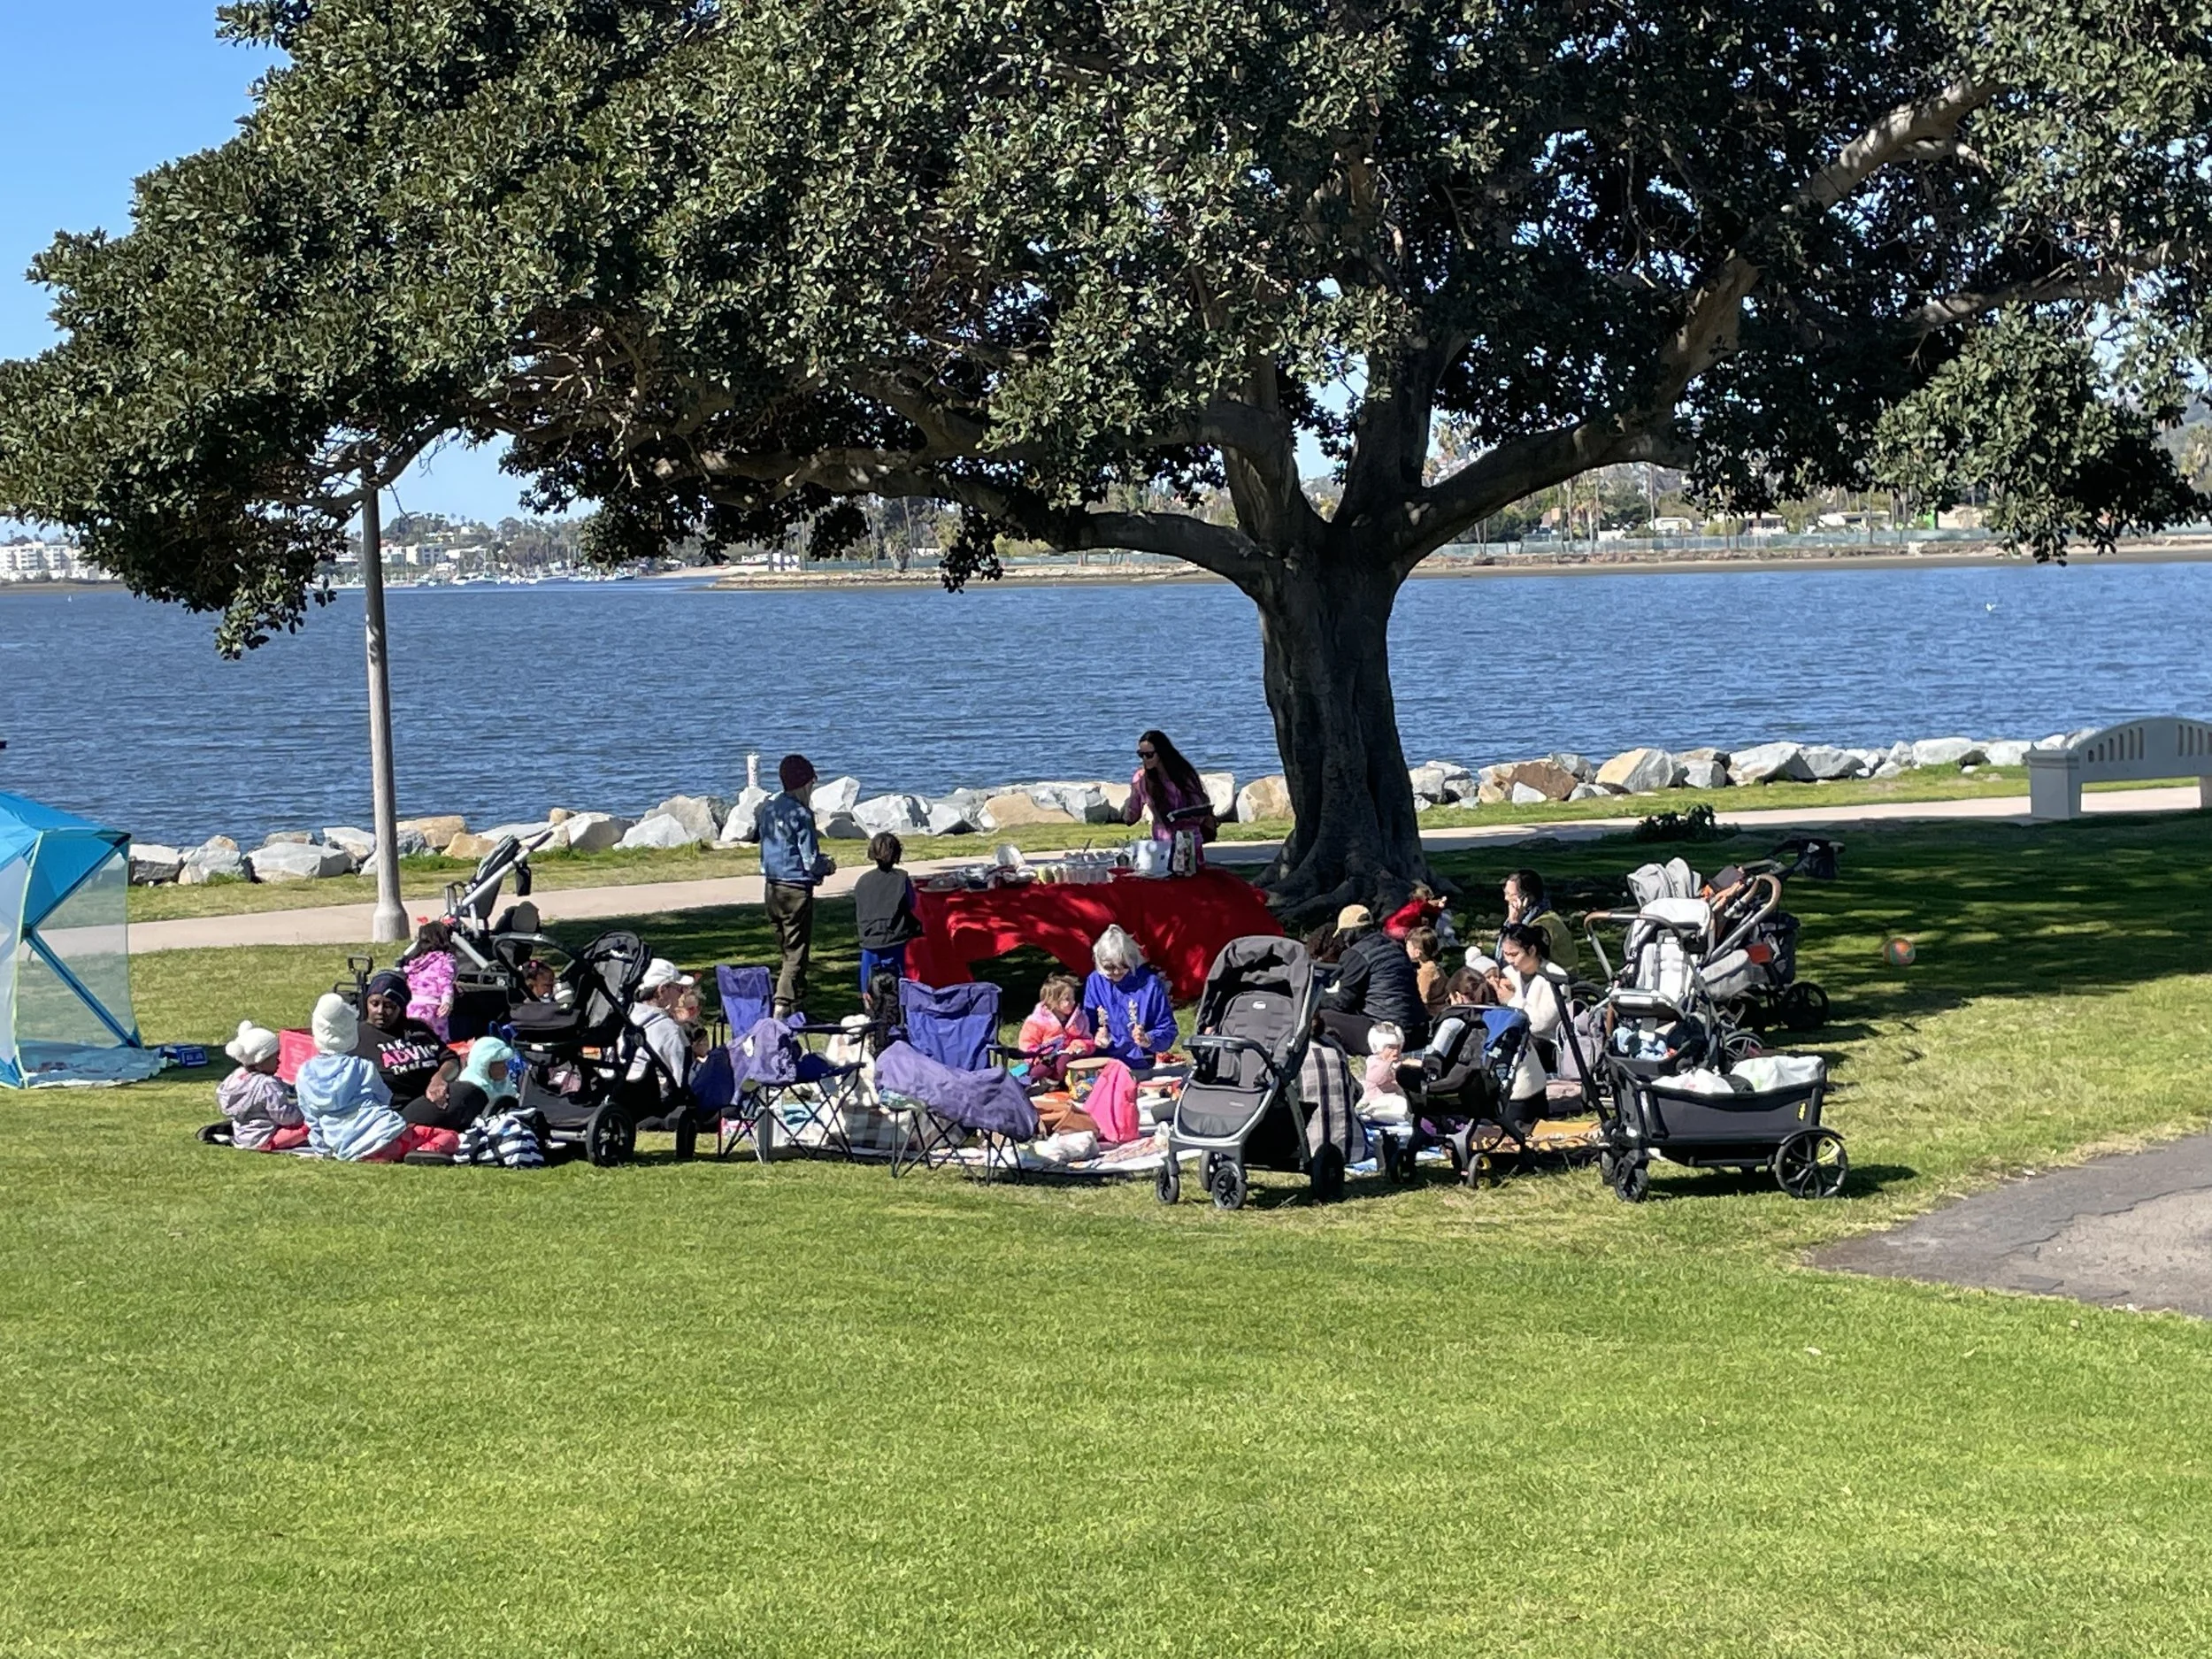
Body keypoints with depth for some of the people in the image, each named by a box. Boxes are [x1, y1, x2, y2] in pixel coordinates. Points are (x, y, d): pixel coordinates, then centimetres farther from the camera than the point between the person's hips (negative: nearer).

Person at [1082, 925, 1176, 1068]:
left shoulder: (1150, 983, -4)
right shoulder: (1095, 982, 6)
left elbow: (1168, 1031, -1)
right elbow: (1087, 1025, 13)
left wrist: (1149, 1040, -21)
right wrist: (1095, 1039, -8)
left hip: (1139, 1066, -3)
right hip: (1102, 1064, 3)